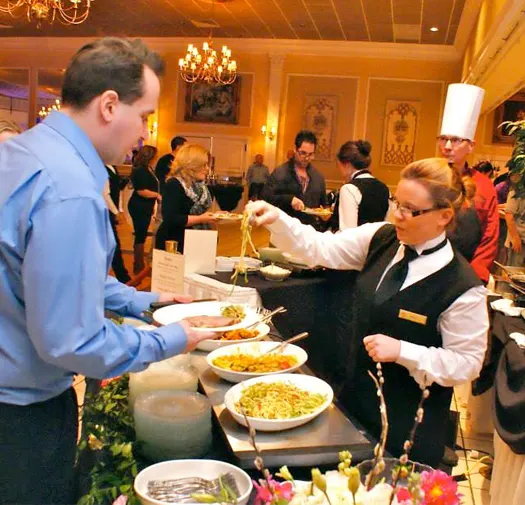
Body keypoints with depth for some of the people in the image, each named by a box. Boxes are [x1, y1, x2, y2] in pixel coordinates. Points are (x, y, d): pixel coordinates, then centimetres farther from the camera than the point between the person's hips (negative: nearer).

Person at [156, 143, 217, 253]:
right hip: (174, 245, -8)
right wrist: (201, 219, -23)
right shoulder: (174, 185, -17)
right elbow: (171, 219, -27)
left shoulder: (199, 184, 10)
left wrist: (211, 215, 5)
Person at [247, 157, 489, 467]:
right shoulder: (381, 239, -6)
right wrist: (276, 219, -21)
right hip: (356, 399, 6)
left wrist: (401, 351, -26)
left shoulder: (463, 286, -21)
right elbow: (320, 249, -7)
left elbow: (466, 364, -15)